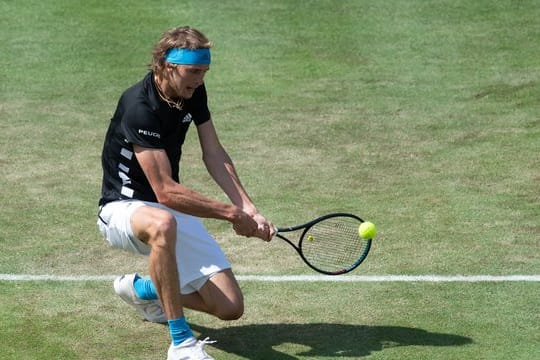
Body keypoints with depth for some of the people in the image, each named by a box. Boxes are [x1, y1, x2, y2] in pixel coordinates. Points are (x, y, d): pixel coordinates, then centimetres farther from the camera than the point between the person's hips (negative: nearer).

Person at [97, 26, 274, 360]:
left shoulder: (194, 91, -2)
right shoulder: (140, 108, -27)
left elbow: (215, 155, 3)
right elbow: (166, 192, -29)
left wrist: (249, 209, -11)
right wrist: (231, 213, -24)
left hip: (174, 210, 7)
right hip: (123, 209, -7)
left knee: (230, 307, -5)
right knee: (162, 223, -46)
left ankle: (143, 289, 21)